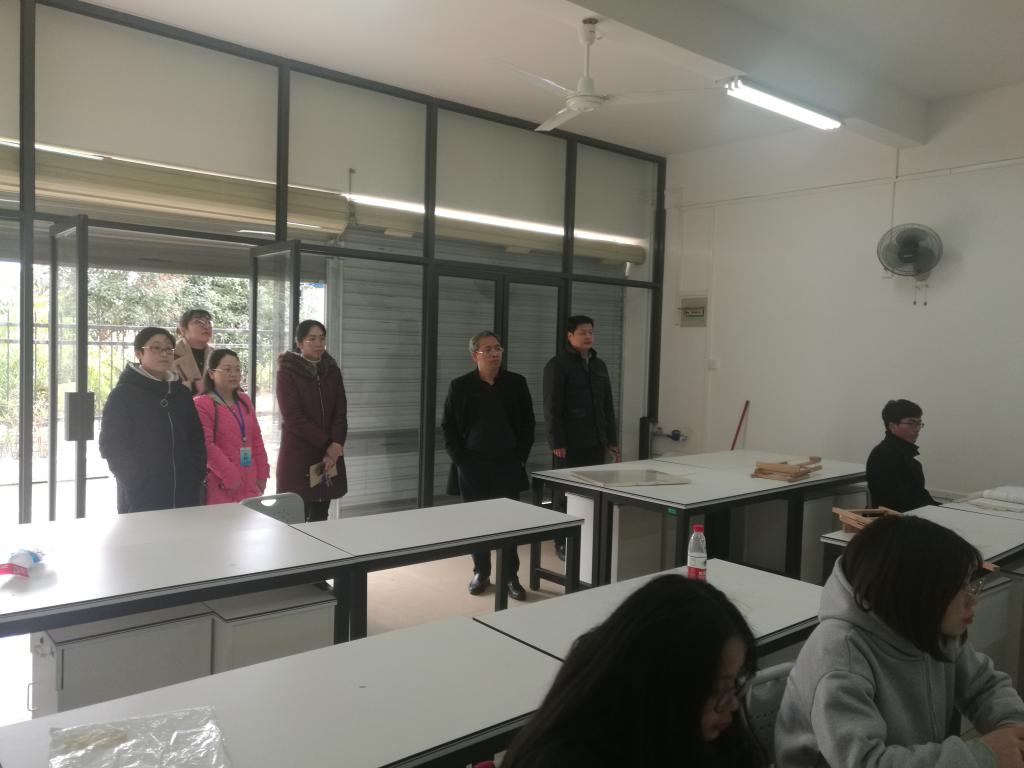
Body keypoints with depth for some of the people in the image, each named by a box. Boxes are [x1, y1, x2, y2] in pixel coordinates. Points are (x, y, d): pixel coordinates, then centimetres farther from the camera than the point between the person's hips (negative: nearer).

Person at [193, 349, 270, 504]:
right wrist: (229, 475, -16)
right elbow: (206, 445, -14)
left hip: (250, 483, 6)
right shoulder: (202, 404, -6)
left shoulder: (244, 401, 15)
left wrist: (262, 472, 10)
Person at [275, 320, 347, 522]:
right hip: (298, 454, -4)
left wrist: (336, 444, -12)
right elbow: (293, 417, -12)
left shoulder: (332, 370, 8)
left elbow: (341, 412, 4)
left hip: (330, 454, 4)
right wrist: (327, 444, -15)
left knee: (320, 518, 8)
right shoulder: (287, 371, -6)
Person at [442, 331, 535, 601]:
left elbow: (527, 424, 7)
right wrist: (460, 459, -5)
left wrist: (520, 457, -1)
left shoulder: (516, 383, 3)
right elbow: (448, 427, 3)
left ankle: (510, 576, 12)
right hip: (472, 467, 0)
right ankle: (481, 572, 22)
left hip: (507, 466, 0)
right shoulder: (460, 386, 0)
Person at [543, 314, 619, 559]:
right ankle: (563, 544, 13)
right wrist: (556, 442, -15)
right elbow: (552, 408, -10)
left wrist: (612, 439, 14)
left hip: (596, 442, 6)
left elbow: (608, 406, 18)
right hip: (570, 443, -6)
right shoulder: (557, 365, -5)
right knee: (567, 494, 2)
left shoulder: (599, 365, 16)